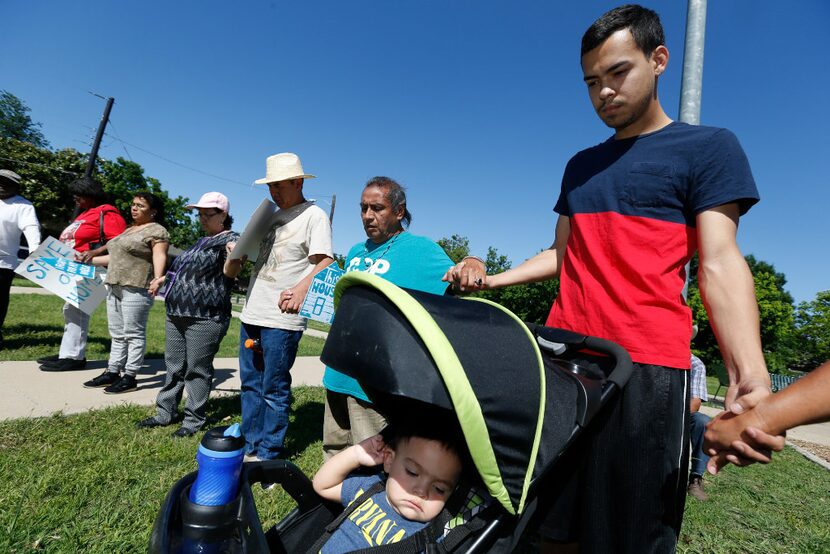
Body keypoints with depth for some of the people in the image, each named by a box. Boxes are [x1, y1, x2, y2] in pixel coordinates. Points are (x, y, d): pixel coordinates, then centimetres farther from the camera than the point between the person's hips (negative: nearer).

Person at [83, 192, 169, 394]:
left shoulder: (157, 231, -6)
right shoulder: (129, 230, 23)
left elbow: (159, 257, -18)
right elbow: (118, 256, 28)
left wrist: (157, 278, -34)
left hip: (136, 289, -9)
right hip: (115, 287, 10)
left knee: (134, 333, -5)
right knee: (117, 334, 12)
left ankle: (129, 377, 0)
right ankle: (112, 372, 19)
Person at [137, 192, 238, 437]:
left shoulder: (230, 240, -8)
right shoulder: (203, 242, 20)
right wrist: (164, 279, 38)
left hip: (205, 318, -9)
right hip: (177, 314, 9)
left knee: (197, 369, 0)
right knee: (174, 366, 16)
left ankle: (193, 420, 12)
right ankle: (166, 412, 28)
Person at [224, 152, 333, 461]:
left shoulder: (314, 215, -6)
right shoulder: (273, 216, 18)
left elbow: (325, 263, -20)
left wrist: (301, 289, -37)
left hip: (282, 319, -8)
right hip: (252, 314, 8)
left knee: (274, 389, 1)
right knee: (251, 384, 15)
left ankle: (267, 457, 15)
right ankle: (251, 448, 30)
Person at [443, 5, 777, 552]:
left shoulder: (708, 148, 3)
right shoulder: (580, 165, 18)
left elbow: (719, 264, -7)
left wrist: (750, 375, -21)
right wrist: (490, 279, 9)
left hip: (647, 367, -4)